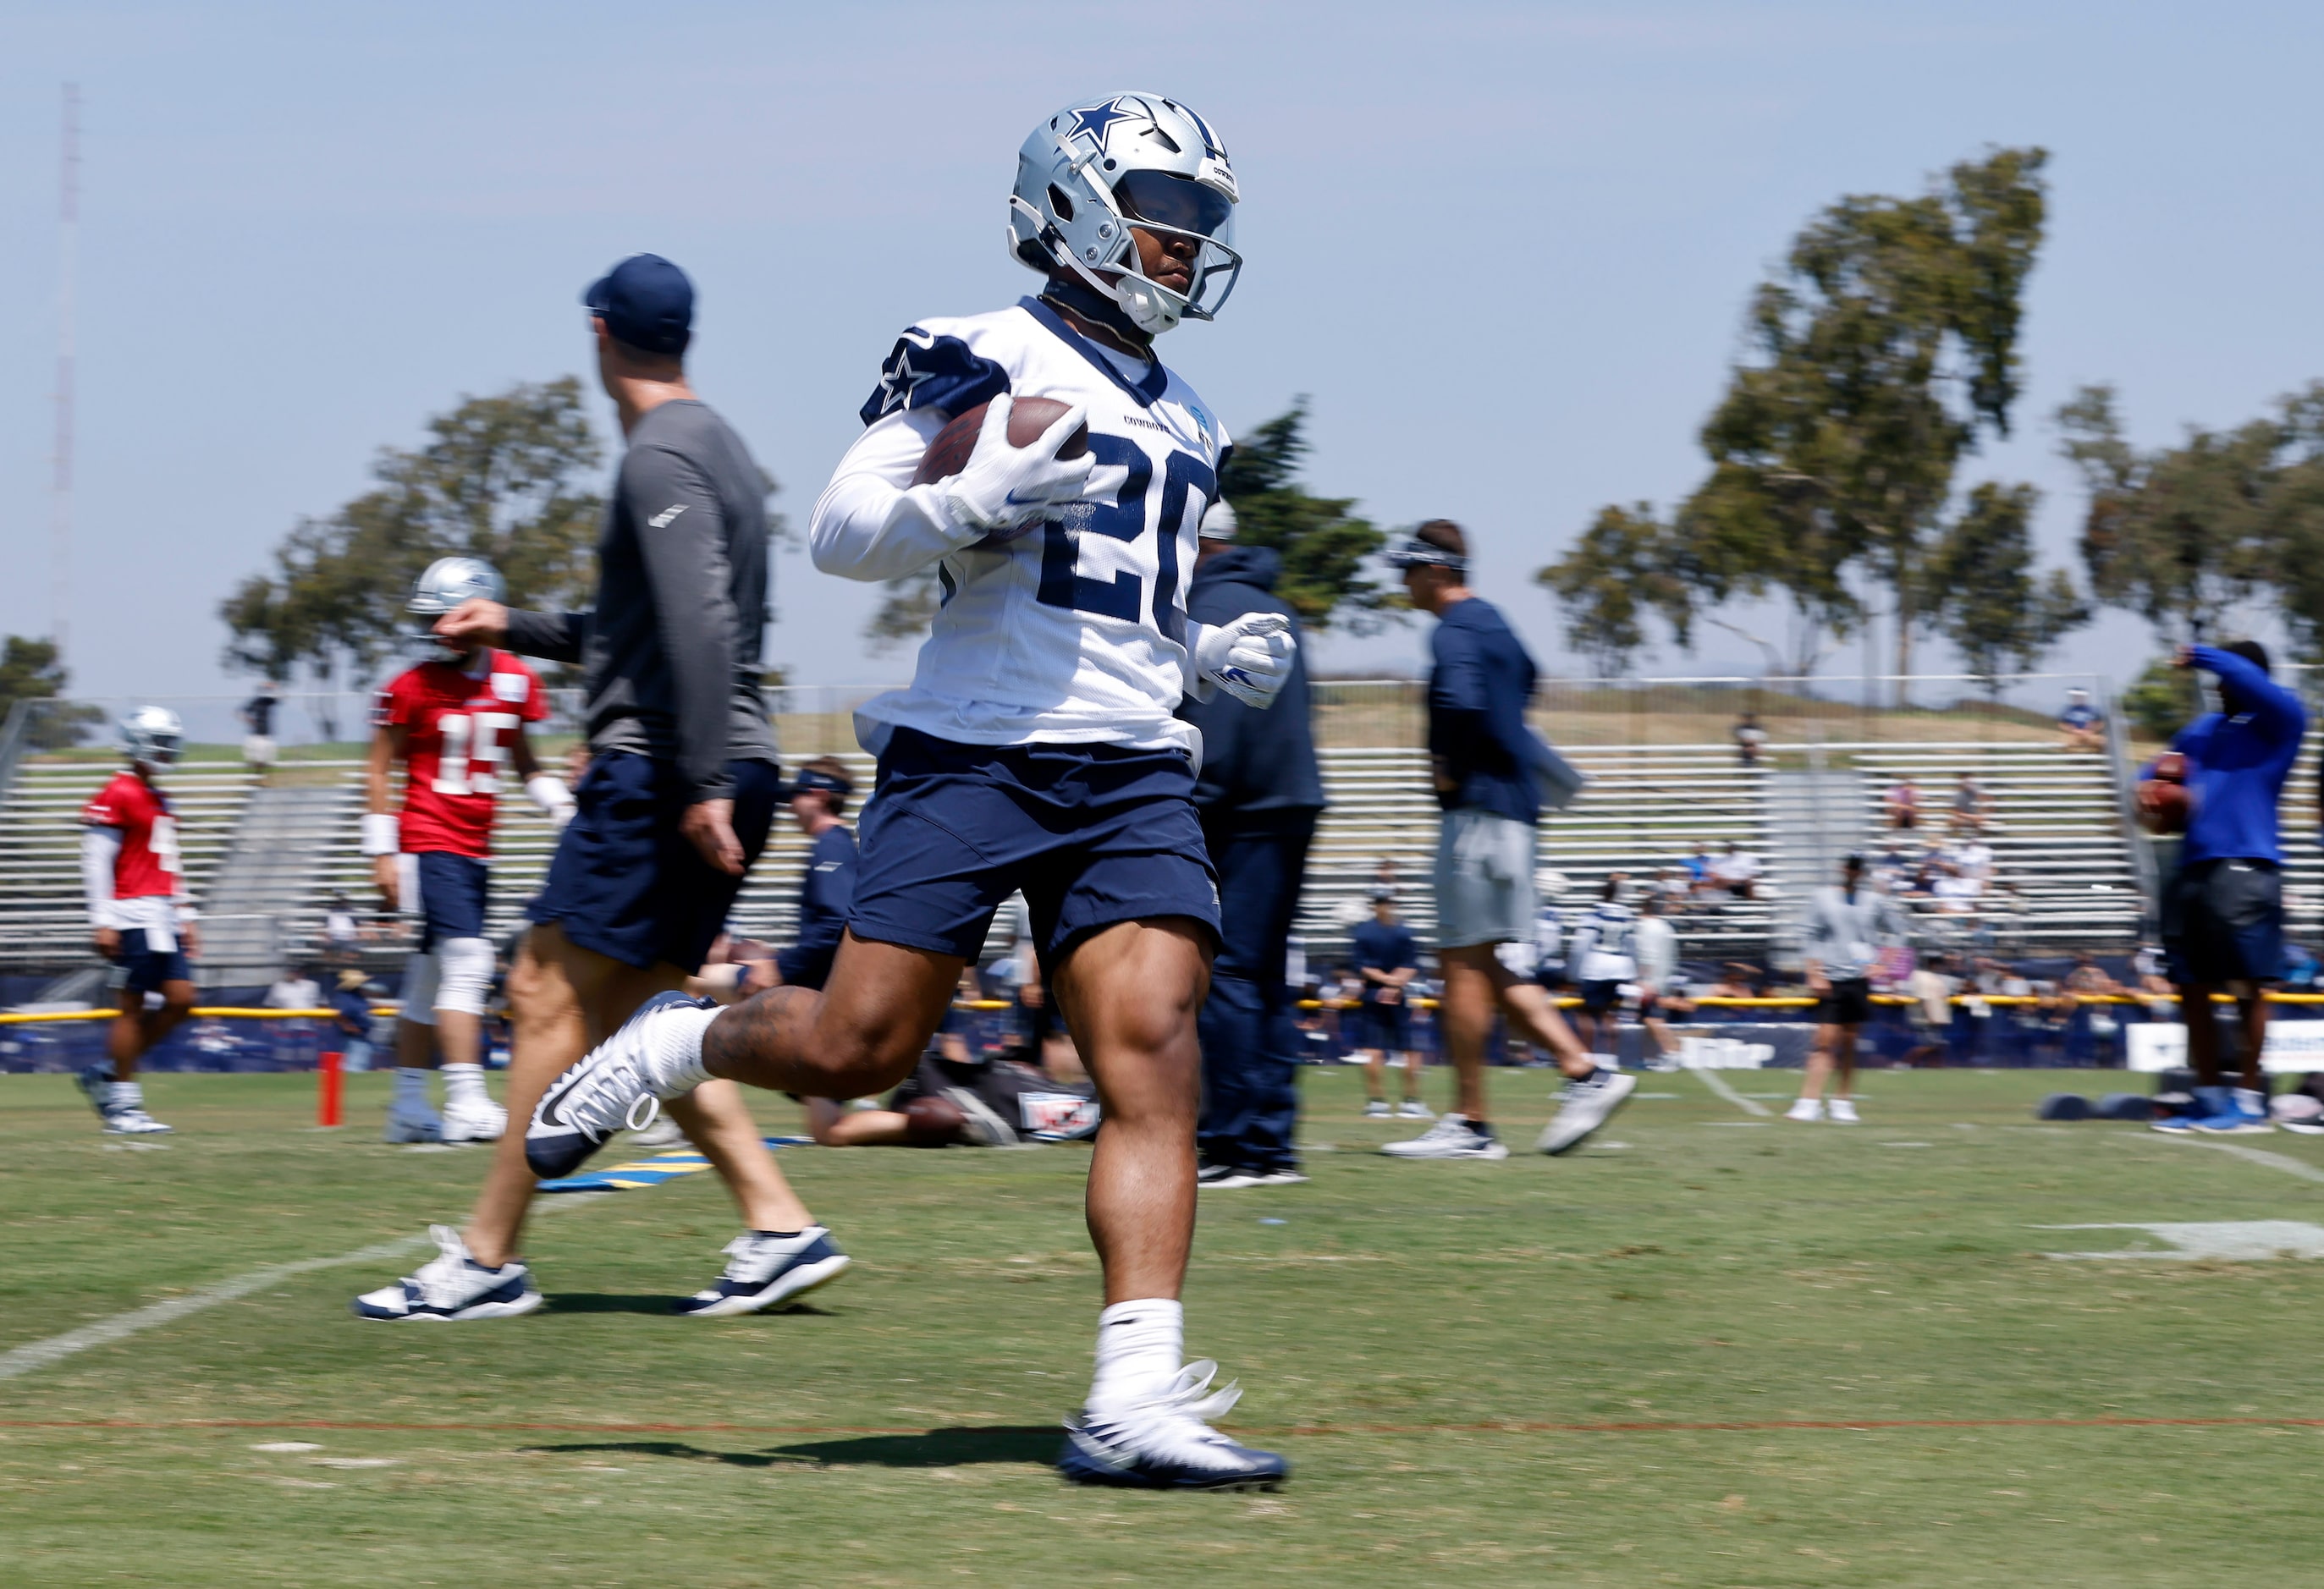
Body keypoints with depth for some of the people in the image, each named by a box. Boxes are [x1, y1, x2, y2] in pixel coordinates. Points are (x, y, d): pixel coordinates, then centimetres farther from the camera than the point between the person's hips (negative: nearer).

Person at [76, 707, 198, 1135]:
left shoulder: (159, 799, 19)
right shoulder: (118, 796, -9)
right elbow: (95, 860, -13)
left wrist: (185, 916, 21)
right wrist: (102, 922, -17)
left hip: (162, 916, 9)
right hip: (132, 914, -9)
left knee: (180, 997, 2)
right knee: (133, 1006, -6)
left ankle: (106, 1076, 13)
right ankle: (122, 1106, 0)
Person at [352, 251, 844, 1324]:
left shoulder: (662, 459, -11)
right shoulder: (713, 447, 19)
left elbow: (699, 625, -22)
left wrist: (703, 782, -26)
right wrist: (519, 629, 33)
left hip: (661, 769, -10)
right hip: (728, 769, 10)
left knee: (553, 997, -5)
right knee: (633, 1011, 12)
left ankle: (486, 1260, -3)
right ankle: (778, 1227, 4)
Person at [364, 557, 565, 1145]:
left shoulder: (514, 683, 7)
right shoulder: (412, 687, -6)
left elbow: (523, 764, 20)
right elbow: (380, 771, -2)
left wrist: (562, 807, 4)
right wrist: (382, 853, -7)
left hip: (476, 849, 6)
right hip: (429, 845, -6)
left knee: (430, 977, 12)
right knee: (466, 963, -17)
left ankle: (408, 1105, 19)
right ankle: (465, 1102, -20)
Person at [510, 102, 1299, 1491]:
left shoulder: (1184, 425, 23)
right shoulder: (990, 359, -1)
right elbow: (842, 532, -6)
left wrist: (1213, 658, 14)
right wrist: (984, 498, -21)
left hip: (1133, 774, 5)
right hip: (973, 751, -5)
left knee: (1154, 1061, -12)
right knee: (856, 1047, -7)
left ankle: (1136, 1403, -17)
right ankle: (674, 1046, 26)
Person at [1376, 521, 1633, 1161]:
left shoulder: (1456, 631, -13)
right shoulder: (1492, 622, 18)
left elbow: (1461, 702, -31)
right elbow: (1523, 680, 39)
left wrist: (1448, 767, -15)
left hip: (1479, 808, -10)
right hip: (1511, 803, 10)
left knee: (1465, 965, -7)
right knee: (1481, 966, 12)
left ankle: (1470, 1124, -5)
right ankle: (1585, 1074, 6)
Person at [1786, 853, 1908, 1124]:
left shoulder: (1875, 901, 7)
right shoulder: (1822, 898, 3)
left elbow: (1896, 932, 15)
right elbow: (1813, 939, 3)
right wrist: (1815, 975, -5)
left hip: (1859, 979, 2)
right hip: (1831, 979, -2)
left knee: (1849, 1045, 5)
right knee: (1825, 1041, -11)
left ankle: (1842, 1104, 13)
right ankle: (1810, 1103, -14)